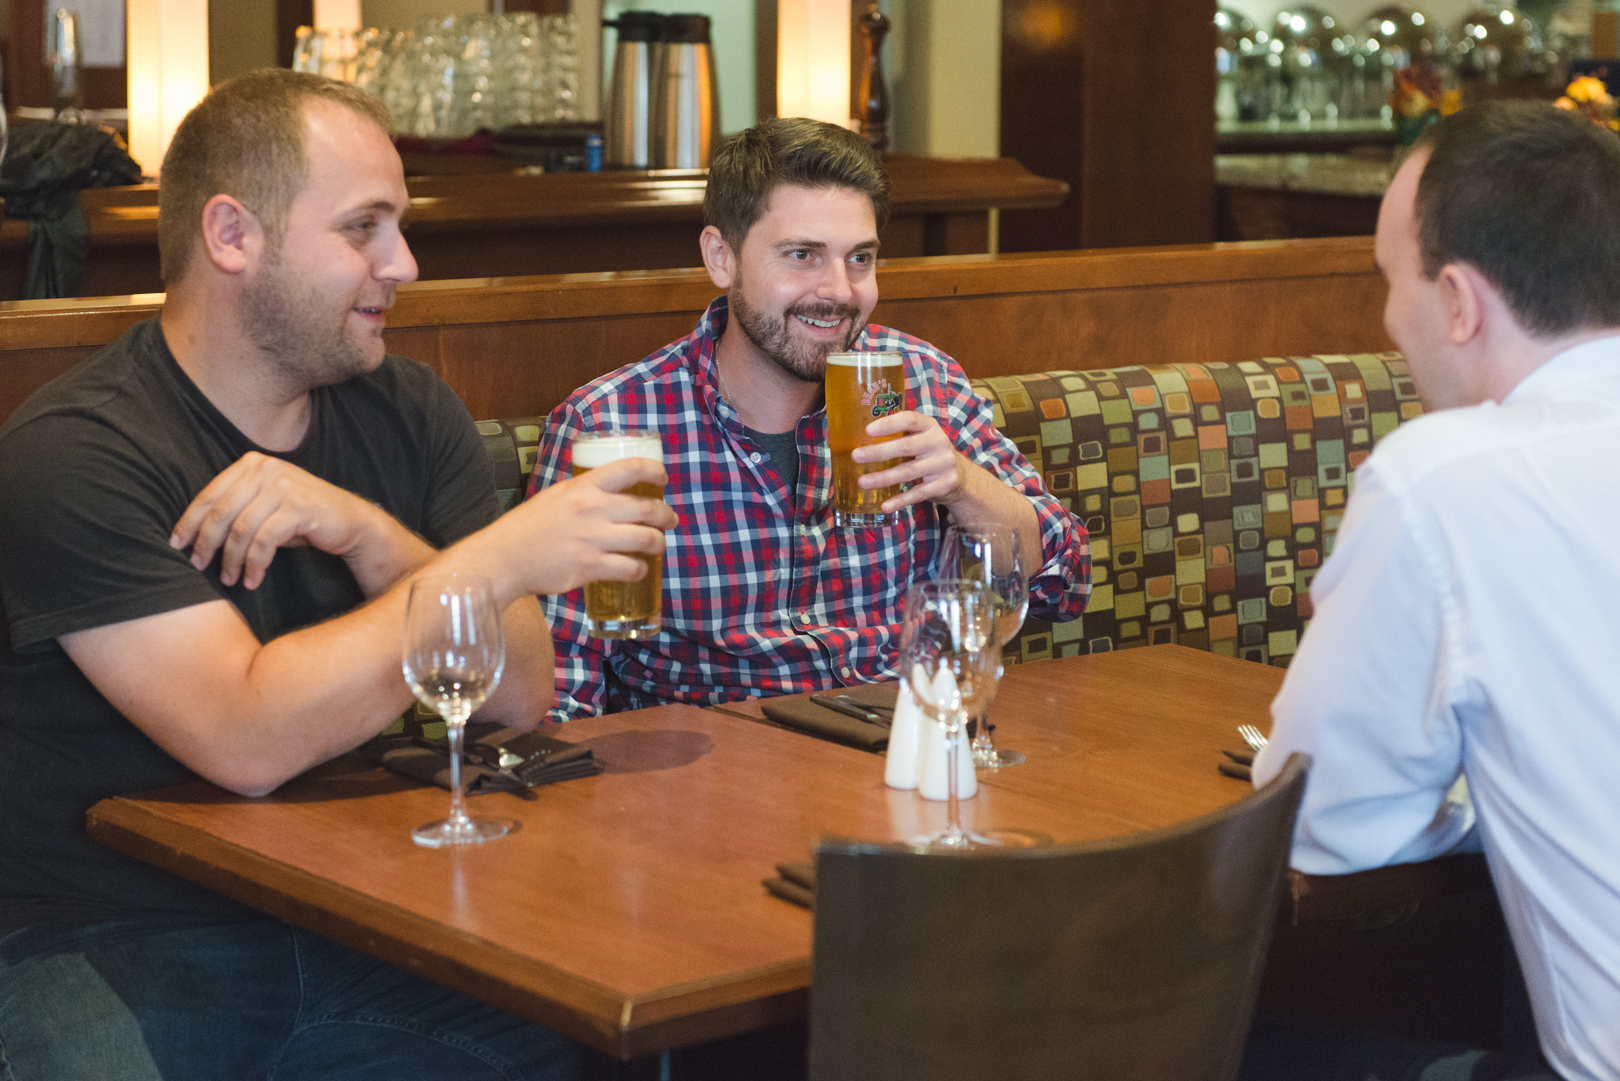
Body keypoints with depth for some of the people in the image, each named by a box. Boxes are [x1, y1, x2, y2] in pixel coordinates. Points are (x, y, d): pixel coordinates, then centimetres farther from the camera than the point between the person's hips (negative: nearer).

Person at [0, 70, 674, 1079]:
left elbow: (519, 693, 0)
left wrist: (363, 533, -16)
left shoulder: (409, 413, 7)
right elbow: (250, 742, -23)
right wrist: (505, 555, -20)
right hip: (110, 947, -4)